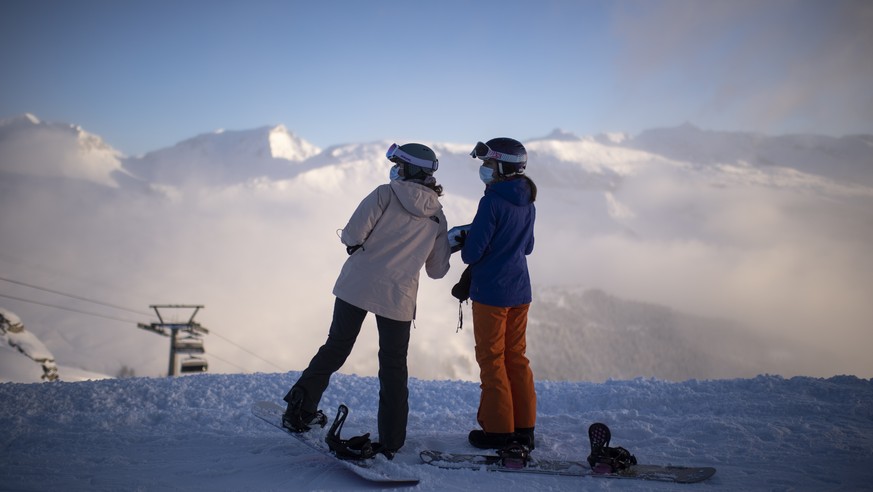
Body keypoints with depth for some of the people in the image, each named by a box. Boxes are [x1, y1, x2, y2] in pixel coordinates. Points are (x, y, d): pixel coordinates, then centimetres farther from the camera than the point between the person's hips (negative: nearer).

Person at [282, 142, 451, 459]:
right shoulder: (437, 216, 8)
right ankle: (390, 441, 12)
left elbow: (352, 235, -11)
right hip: (398, 296, 1)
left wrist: (358, 242, 12)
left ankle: (300, 410, 18)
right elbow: (437, 270, 11)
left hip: (357, 284, -1)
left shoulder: (386, 194, -3)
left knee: (336, 348, 16)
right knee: (394, 367, 11)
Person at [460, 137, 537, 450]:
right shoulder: (527, 203, 6)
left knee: (491, 359, 3)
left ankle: (498, 429, 9)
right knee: (516, 356, 14)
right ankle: (524, 427, 19)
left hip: (491, 292, -7)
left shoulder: (492, 202, -18)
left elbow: (472, 253, -17)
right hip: (520, 292, 7)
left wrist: (465, 239, 3)